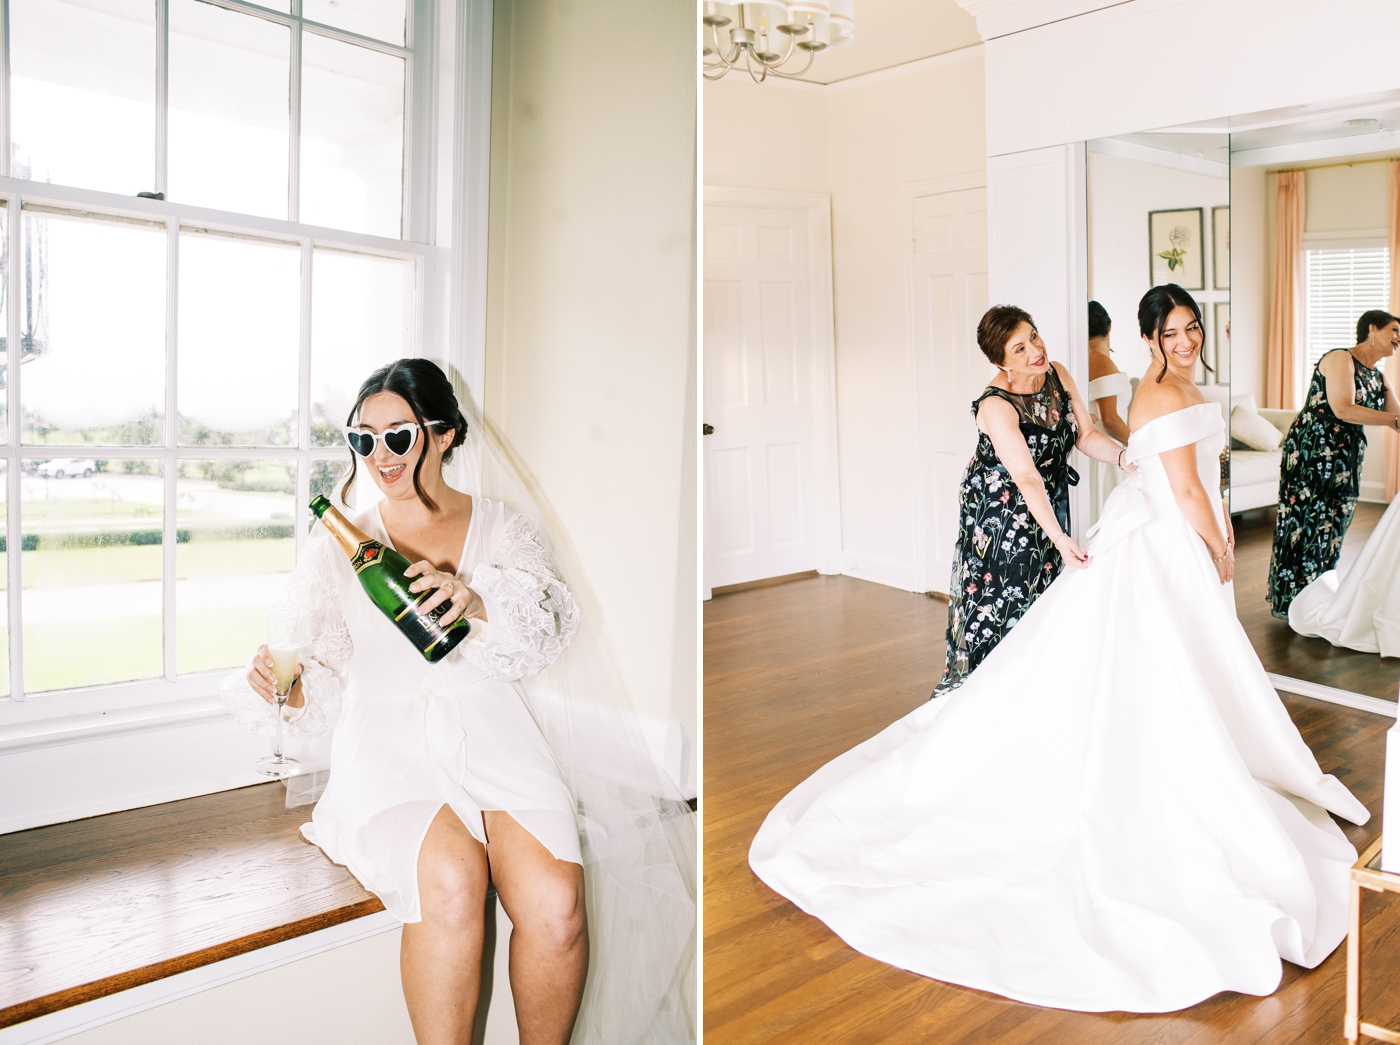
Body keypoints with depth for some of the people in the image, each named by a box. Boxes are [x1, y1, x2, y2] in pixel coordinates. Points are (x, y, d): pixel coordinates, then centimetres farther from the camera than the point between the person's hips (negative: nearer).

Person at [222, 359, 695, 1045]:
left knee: (554, 904, -26)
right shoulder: (337, 547, 18)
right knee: (450, 882, -33)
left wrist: (478, 599, -21)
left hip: (490, 731, 1)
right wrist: (287, 687, -8)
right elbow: (322, 678, 15)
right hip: (387, 738, 0)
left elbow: (546, 634, -1)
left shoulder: (505, 530, 15)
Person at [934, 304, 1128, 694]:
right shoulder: (995, 406, -28)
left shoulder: (1058, 374, -8)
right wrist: (1059, 538, -39)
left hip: (1050, 501, 7)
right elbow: (1027, 478, -33)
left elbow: (1086, 434, -2)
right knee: (1001, 601, 2)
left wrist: (1123, 456, -21)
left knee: (1043, 598, 14)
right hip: (998, 510, -7)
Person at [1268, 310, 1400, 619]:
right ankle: (1290, 603, 6)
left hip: (1346, 460, 8)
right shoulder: (1340, 359, -8)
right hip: (1312, 452, -8)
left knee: (1332, 528, 9)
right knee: (1305, 524, -3)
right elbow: (1342, 409, -20)